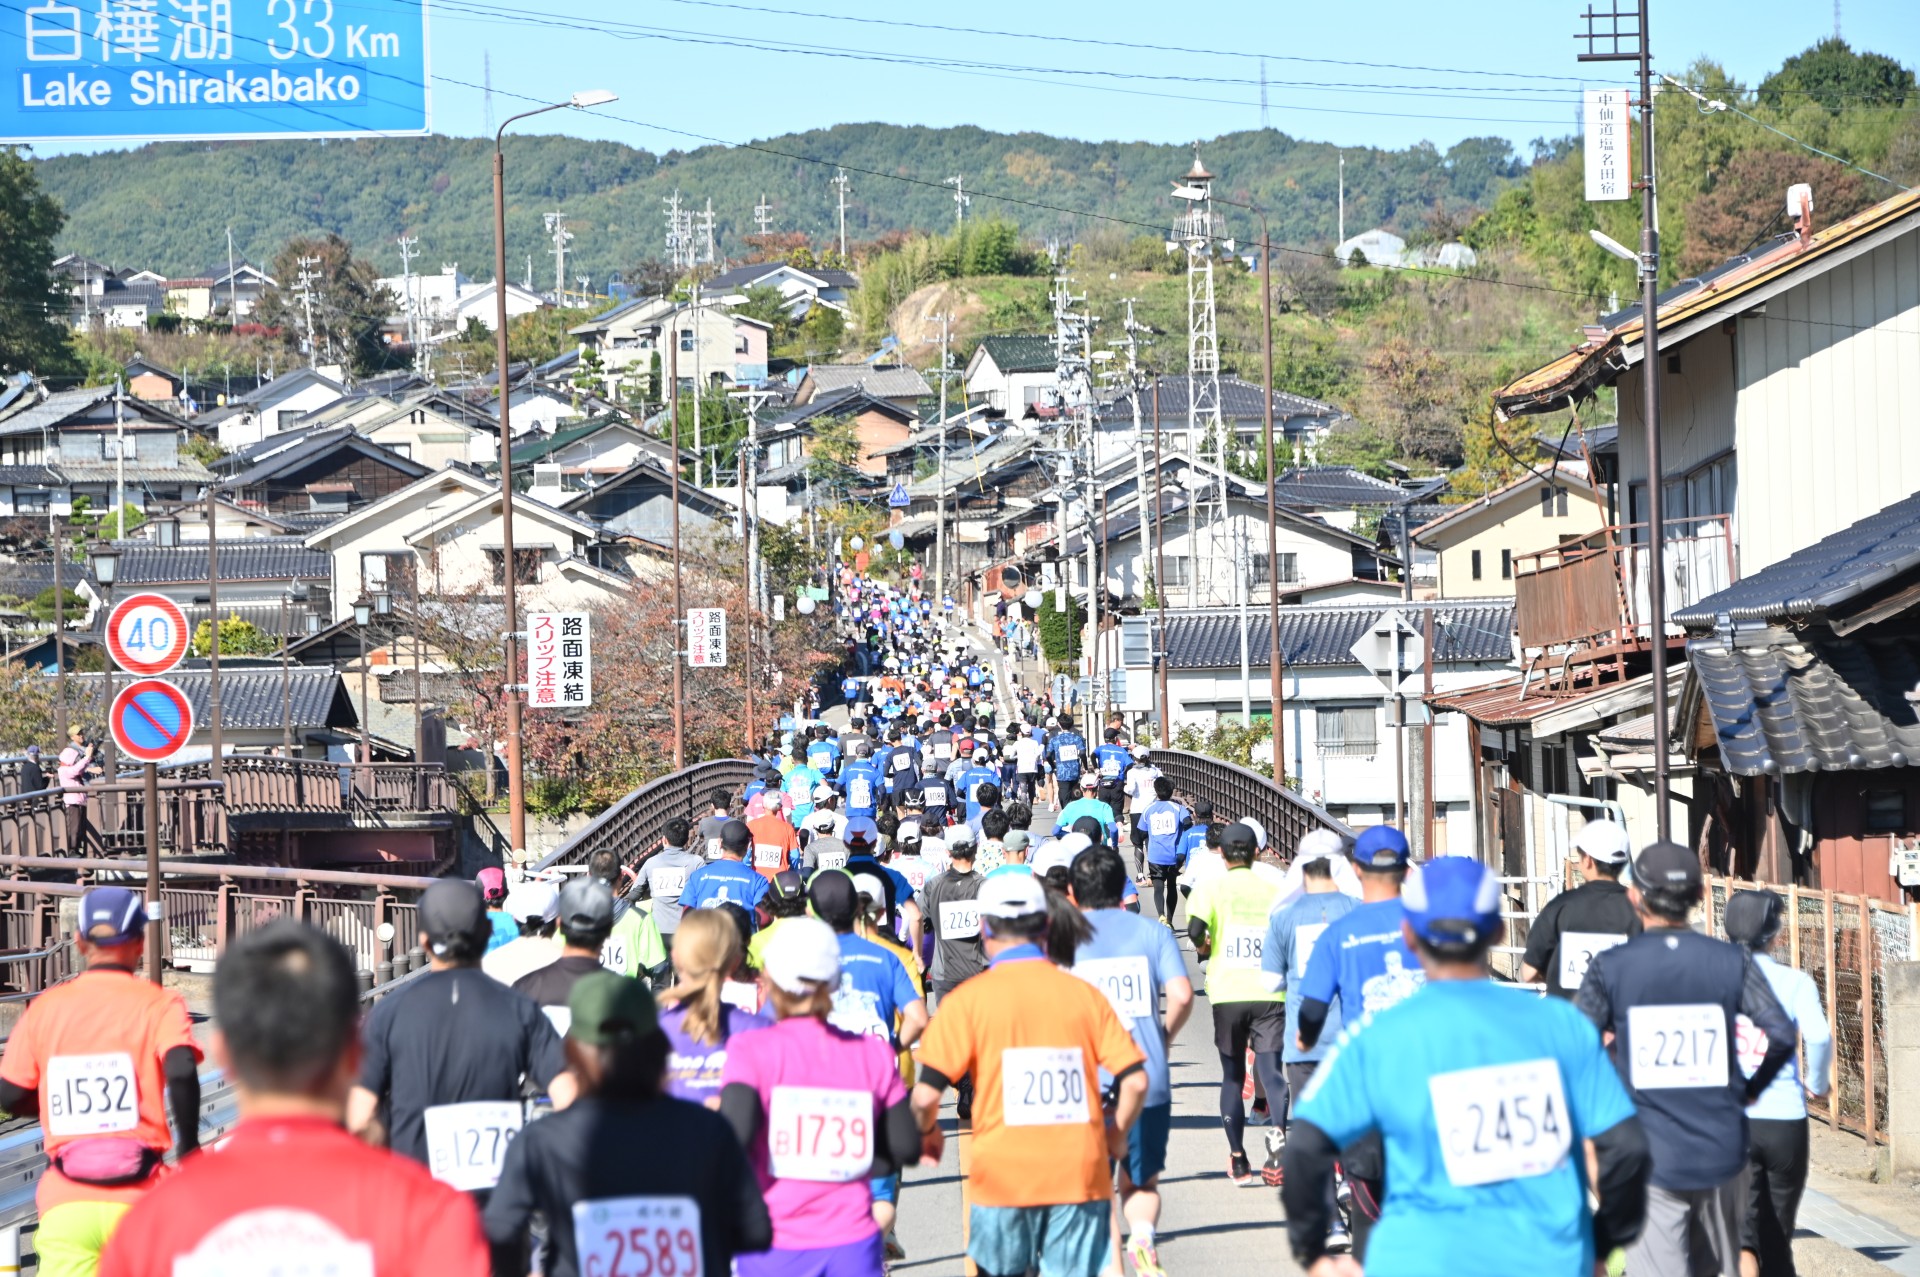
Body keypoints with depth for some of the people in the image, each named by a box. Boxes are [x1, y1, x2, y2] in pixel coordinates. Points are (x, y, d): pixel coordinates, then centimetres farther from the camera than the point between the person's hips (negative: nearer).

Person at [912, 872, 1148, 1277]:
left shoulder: (968, 1000, -4)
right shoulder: (1085, 993, 3)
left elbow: (926, 1094, -8)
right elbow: (1135, 1080, 1)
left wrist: (928, 1131, 13)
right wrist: (1116, 1135, 19)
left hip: (1002, 1177, -1)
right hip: (1080, 1176, 1)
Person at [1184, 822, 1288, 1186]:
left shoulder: (1212, 887, 1)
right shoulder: (1275, 889, 5)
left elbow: (1195, 928, -16)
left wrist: (1203, 947, 5)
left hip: (1227, 992, 0)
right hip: (1269, 993, 0)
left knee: (1232, 1075, 14)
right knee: (1271, 1071, -4)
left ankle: (1238, 1159, 15)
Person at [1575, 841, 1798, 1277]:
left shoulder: (1611, 967, -6)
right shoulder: (1732, 962, -1)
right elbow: (1781, 1035, -7)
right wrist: (1752, 1089, 10)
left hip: (1651, 1156, -2)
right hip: (1721, 1151, 2)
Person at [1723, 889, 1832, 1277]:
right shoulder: (1795, 982, 0)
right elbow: (1818, 1036, -16)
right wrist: (1817, 1083, 2)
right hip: (1785, 1119, 1)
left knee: (1741, 1234, -5)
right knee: (1777, 1238, 15)